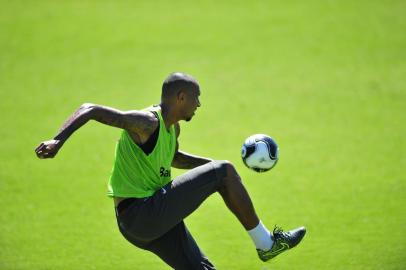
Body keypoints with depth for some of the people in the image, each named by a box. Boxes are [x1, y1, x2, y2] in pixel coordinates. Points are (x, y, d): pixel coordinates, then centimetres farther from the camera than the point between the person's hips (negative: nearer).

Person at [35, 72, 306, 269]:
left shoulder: (172, 127, 13)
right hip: (141, 213, -10)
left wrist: (216, 164, 26)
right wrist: (57, 140, -34)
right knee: (223, 172, -8)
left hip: (152, 218, 10)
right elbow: (89, 109, -21)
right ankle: (266, 242, 3)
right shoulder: (146, 122, -17)